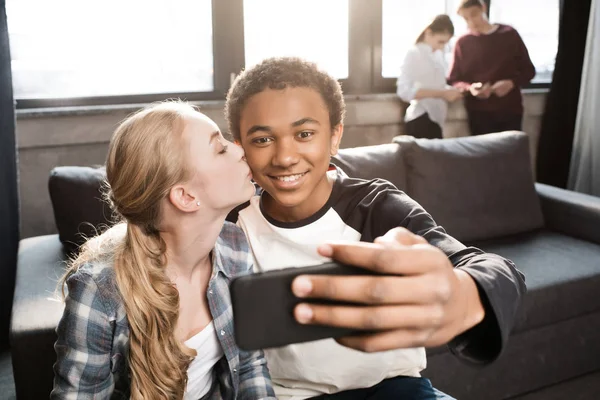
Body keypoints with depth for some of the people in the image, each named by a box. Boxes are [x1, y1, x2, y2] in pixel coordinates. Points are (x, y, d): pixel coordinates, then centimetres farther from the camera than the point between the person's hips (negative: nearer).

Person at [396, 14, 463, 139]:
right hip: (421, 119, -8)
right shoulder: (414, 54, -8)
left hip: (435, 118, 8)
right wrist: (442, 93, -21)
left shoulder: (438, 55, 14)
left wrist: (450, 91, 0)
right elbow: (404, 91, -19)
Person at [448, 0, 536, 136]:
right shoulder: (462, 43, 3)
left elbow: (528, 70, 9)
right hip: (479, 114, -1)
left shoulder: (509, 34, 6)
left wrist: (511, 83, -12)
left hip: (510, 111, 1)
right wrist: (470, 88, -17)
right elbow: (453, 80, 4)